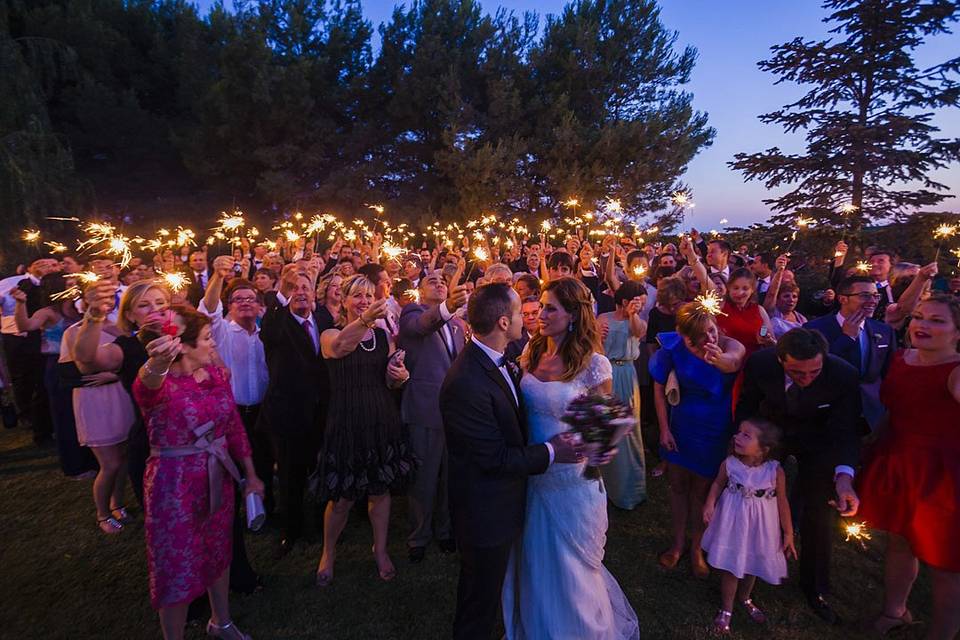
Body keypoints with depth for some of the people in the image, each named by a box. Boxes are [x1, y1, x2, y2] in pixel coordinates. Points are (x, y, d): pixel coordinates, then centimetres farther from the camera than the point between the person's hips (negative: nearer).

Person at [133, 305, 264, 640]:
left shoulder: (215, 373, -2)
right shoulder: (157, 384, -19)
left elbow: (234, 425, 5)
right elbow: (147, 387, -45)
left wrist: (251, 474, 9)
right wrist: (156, 366, -69)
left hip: (218, 480, 6)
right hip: (174, 487, -6)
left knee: (218, 554, 23)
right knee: (178, 570, 10)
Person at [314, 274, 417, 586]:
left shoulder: (384, 336, 7)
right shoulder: (330, 334, -5)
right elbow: (339, 346, -31)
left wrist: (399, 376, -12)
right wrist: (366, 319, -50)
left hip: (382, 421, 4)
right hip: (346, 422, -3)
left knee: (380, 490, 14)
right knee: (341, 498, 5)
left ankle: (380, 550, 36)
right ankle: (328, 552, 32)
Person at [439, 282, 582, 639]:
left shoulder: (495, 359, -3)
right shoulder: (466, 383, -32)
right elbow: (495, 458, -26)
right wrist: (550, 453, -16)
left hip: (504, 503, 9)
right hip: (486, 512, -9)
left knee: (488, 589, 30)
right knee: (480, 600, 16)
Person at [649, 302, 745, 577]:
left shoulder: (730, 346, -23)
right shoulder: (675, 349, -18)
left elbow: (732, 362, -49)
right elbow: (659, 388, -5)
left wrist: (721, 360, -73)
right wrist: (664, 428, -7)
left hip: (715, 432, -1)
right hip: (680, 427, 2)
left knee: (701, 491, 14)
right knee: (678, 486, 16)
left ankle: (696, 548, 37)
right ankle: (678, 543, 37)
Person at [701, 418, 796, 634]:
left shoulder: (775, 471, -21)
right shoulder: (729, 464, -19)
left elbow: (782, 503, -8)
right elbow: (718, 483, 1)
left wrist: (788, 534, -1)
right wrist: (710, 503, -14)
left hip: (760, 528, 1)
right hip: (733, 523, 0)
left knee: (753, 565, 22)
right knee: (730, 566, 10)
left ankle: (744, 598, 52)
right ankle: (726, 608, 34)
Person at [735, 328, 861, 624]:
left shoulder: (844, 375, -33)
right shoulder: (759, 363, -31)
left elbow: (845, 431, -26)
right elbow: (746, 405, -11)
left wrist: (844, 475, -42)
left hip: (817, 441, -1)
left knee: (820, 513, 3)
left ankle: (815, 588, 26)